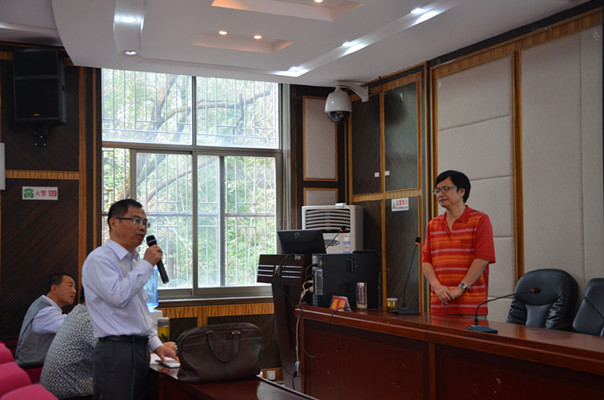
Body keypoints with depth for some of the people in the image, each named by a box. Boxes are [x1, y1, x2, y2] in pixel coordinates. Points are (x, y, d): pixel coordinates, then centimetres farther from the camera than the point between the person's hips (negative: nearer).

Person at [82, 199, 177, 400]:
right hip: (116, 351, -8)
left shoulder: (133, 261, 19)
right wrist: (147, 264, -13)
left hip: (140, 350, 8)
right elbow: (118, 296, -23)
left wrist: (157, 345, 15)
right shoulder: (99, 259, -8)